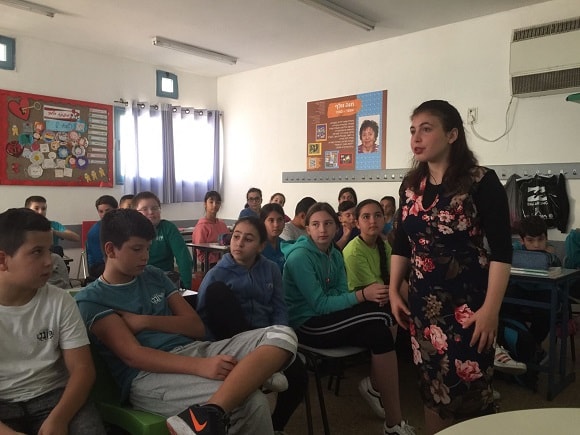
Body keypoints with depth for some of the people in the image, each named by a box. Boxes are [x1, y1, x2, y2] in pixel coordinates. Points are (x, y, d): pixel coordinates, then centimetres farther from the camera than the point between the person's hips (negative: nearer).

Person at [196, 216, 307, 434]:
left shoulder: (271, 269, 7)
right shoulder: (217, 274, -4)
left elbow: (280, 309, 7)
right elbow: (203, 318, -6)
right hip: (234, 338, -3)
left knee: (298, 375, -25)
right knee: (217, 290, -27)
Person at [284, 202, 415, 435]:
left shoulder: (335, 254, 7)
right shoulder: (300, 256, -17)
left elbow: (341, 293, 2)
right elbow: (319, 304, -20)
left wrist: (372, 296, -18)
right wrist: (363, 295, -27)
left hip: (326, 317, 7)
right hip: (306, 325, -7)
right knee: (379, 327, -22)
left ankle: (376, 385, 4)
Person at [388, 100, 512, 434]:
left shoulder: (482, 182, -9)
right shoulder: (411, 185, 6)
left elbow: (501, 250, -12)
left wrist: (491, 308, -17)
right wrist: (394, 291, 8)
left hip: (467, 302, -4)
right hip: (423, 302, 5)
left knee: (469, 390, 2)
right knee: (432, 386, 14)